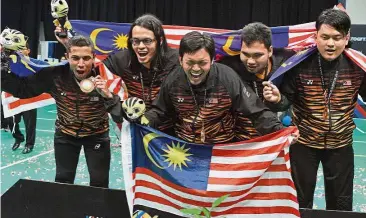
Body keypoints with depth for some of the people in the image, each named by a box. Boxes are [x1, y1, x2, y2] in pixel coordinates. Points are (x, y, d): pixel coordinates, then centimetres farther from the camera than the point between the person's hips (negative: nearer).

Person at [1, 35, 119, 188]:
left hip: (97, 135, -1)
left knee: (99, 183, 9)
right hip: (65, 134, 2)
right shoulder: (54, 75, -22)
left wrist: (108, 95, -44)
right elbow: (22, 88, -12)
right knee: (62, 181, 16)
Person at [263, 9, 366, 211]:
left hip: (340, 144, 1)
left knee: (341, 203, 17)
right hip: (303, 142, -1)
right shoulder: (300, 64, -15)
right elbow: (287, 99, -7)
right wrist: (277, 99, -29)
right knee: (299, 201, 15)